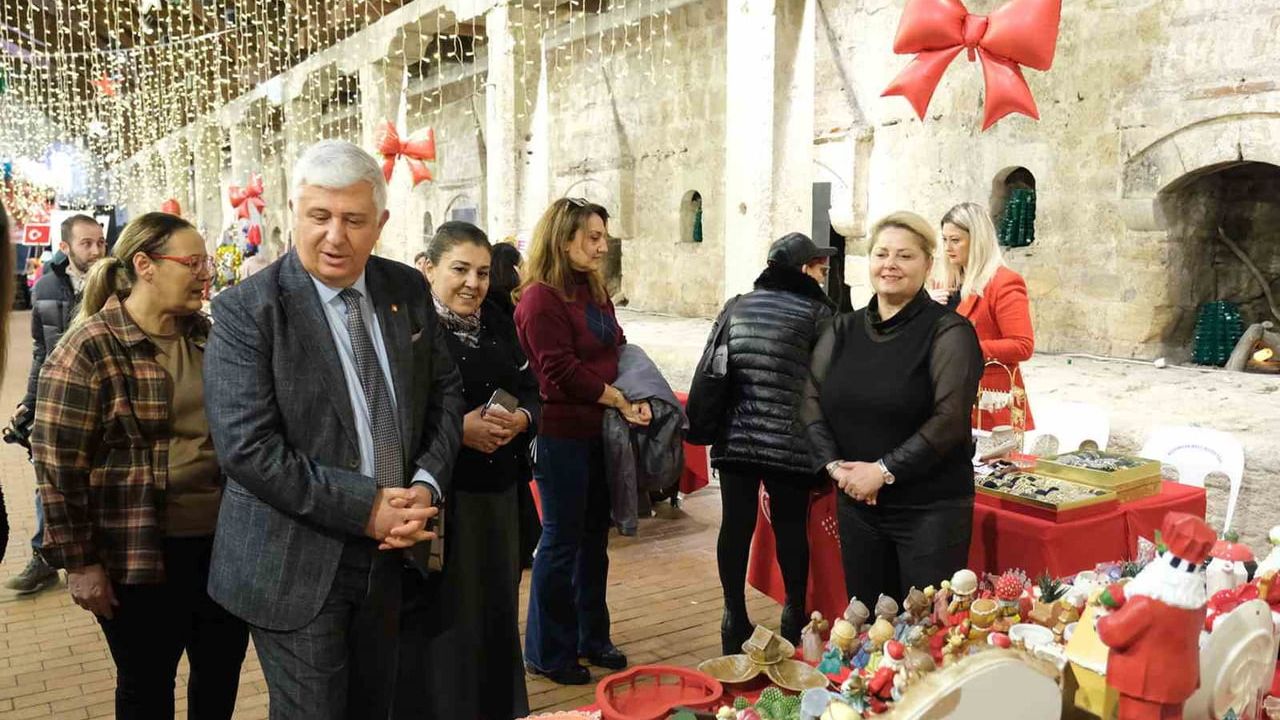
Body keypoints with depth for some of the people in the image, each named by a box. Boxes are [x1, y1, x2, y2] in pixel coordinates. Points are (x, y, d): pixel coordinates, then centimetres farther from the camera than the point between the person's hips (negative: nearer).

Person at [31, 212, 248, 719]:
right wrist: (78, 562, -12)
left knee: (223, 669, 16)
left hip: (221, 541, 6)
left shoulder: (208, 336, 7)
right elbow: (58, 464, -12)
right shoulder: (89, 348, -12)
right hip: (140, 556, -5)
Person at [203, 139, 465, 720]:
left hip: (390, 550, 5)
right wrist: (365, 508, -20)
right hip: (296, 564, -5)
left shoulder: (408, 291, 2)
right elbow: (248, 449, -20)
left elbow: (445, 393, 9)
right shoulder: (245, 311, -14)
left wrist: (427, 486, -6)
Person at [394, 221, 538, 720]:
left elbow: (531, 393, 13)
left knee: (495, 612, 15)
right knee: (439, 621, 2)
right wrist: (457, 429, -23)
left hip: (498, 496, 6)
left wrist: (521, 419, -8)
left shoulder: (498, 325, 10)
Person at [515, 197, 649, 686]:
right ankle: (547, 653, 17)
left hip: (599, 432, 8)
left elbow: (619, 349, 14)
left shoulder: (593, 290, 12)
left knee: (594, 537, 16)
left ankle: (591, 637, 31)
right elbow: (562, 370, -20)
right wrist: (620, 400, -15)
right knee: (561, 541, 2)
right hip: (561, 435, -8)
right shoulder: (541, 297, -15)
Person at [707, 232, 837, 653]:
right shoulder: (816, 310, -3)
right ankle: (794, 616, 21)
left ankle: (734, 619, 15)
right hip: (789, 441, -4)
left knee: (736, 524, 7)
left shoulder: (738, 307, 10)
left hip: (735, 437, 4)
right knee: (791, 526, 8)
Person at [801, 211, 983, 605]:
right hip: (856, 502, 5)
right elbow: (811, 399, 6)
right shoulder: (843, 329, 9)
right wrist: (835, 464, -8)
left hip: (930, 508, -4)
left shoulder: (948, 331, -7)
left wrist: (885, 470, -17)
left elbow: (950, 418, -15)